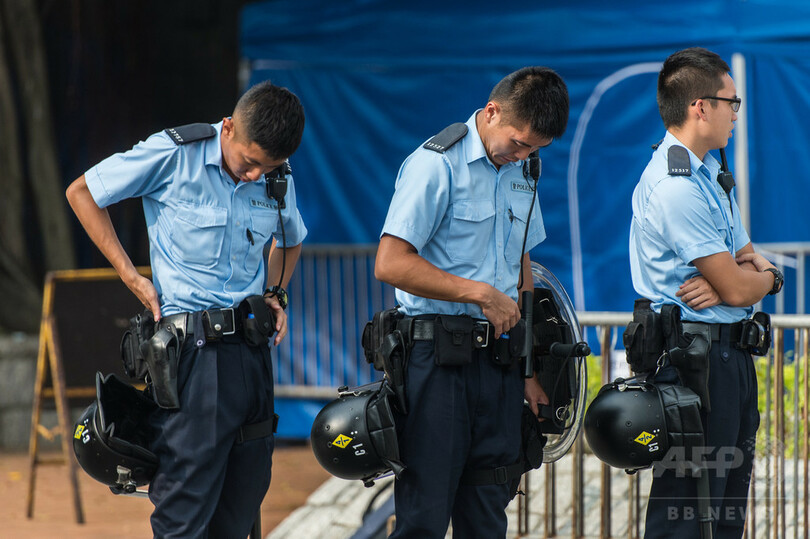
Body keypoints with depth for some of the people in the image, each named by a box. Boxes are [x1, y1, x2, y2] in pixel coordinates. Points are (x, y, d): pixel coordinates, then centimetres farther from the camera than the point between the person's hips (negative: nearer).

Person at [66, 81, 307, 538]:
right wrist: (131, 276, -3)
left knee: (247, 491, 9)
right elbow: (82, 192, 3)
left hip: (252, 345, 6)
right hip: (192, 345, -6)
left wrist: (276, 294, 12)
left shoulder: (279, 180, 7)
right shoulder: (174, 156, -8)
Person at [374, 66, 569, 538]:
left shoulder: (519, 172, 14)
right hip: (438, 360, -7)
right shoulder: (436, 164, -10)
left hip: (499, 358, 7)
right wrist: (480, 293, -14)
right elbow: (390, 264, -17)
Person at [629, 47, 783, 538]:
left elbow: (748, 261, 14)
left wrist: (750, 274, -11)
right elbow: (736, 289, -19)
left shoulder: (711, 173, 15)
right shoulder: (676, 187, -19)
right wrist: (764, 275, 5)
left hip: (731, 355, 10)